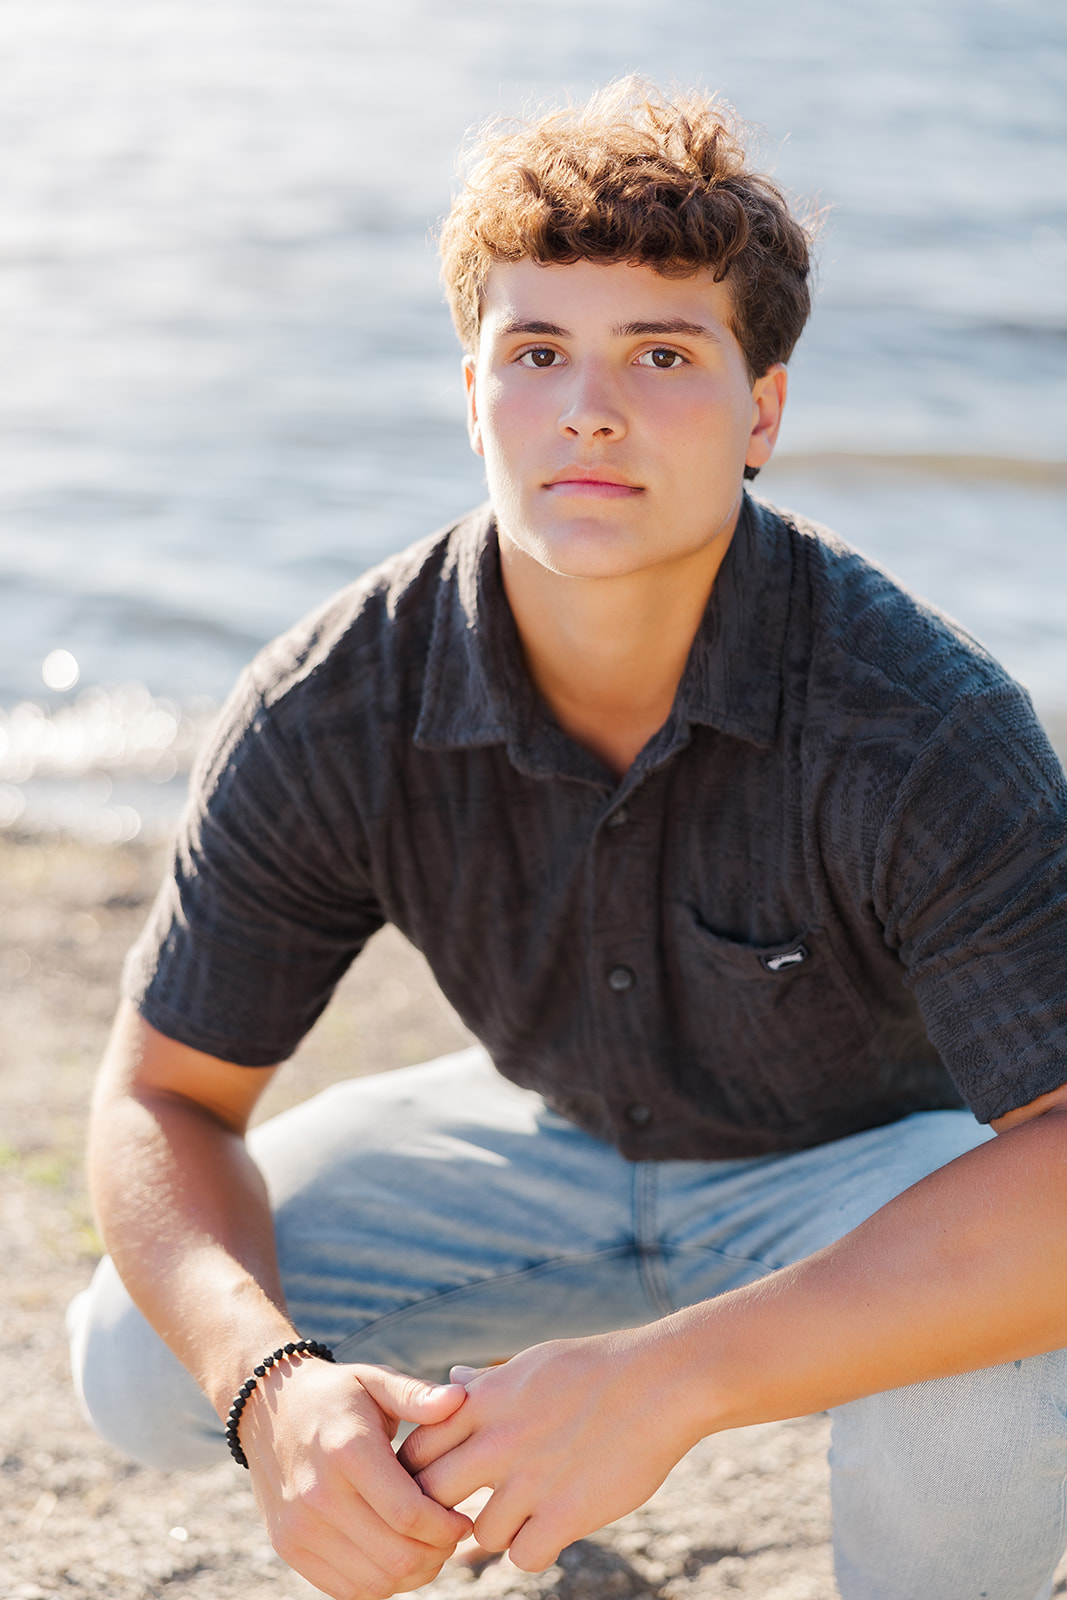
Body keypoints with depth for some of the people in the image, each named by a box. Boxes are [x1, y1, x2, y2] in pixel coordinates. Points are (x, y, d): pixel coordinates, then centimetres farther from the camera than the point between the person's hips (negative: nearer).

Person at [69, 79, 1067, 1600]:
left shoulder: (920, 724, -35)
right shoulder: (333, 717, -23)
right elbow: (162, 1099, -14)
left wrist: (669, 1376, -50)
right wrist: (274, 1388, -36)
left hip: (864, 1156, -3)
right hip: (555, 1139, 4)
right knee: (143, 1358, -13)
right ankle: (496, 1428, 20)